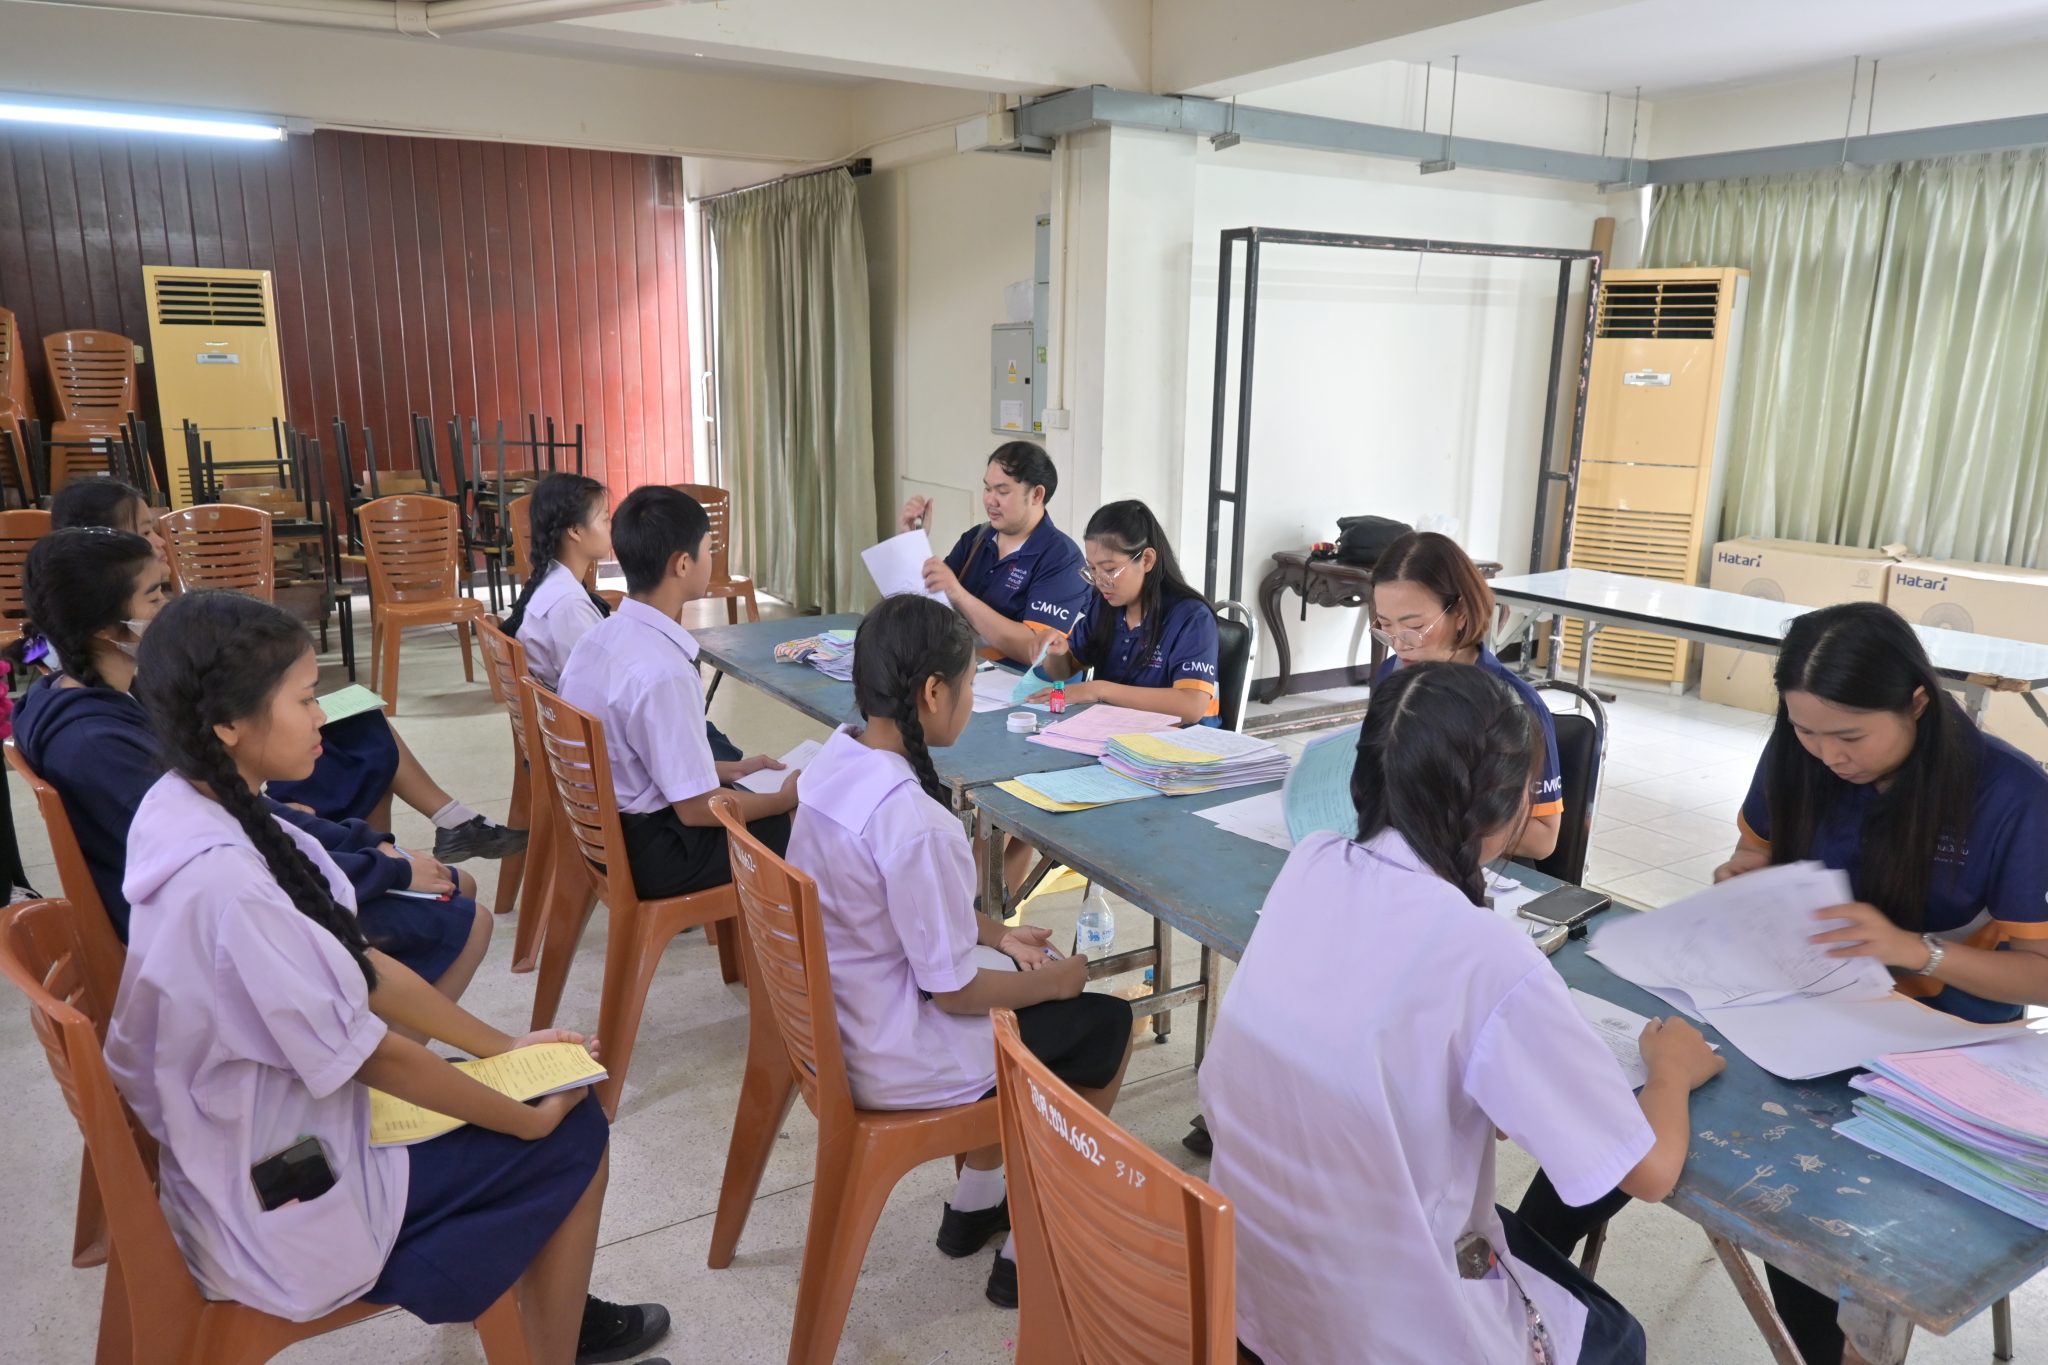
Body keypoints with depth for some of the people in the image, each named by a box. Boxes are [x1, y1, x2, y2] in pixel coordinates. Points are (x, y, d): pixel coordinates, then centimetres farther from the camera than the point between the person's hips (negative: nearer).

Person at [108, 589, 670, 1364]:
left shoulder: (195, 811, -4)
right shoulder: (223, 884, -33)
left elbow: (358, 970, 3)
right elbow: (371, 1057, -23)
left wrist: (505, 1046, 7)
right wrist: (534, 1120, -10)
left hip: (261, 1135, 8)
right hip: (276, 1205, -8)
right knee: (575, 1137, 1)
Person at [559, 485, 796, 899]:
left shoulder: (601, 635, -1)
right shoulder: (661, 671, -28)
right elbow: (696, 809, -22)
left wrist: (727, 770, 15)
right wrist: (787, 798, -7)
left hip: (603, 826, 9)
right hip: (649, 853, -9)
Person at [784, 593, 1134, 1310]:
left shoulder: (832, 760, -6)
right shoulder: (914, 822, -32)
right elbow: (955, 991, -23)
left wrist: (995, 935, 8)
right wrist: (1052, 981, -6)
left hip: (836, 1017, 8)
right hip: (894, 1062, -8)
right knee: (1107, 1023, 9)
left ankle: (974, 1204, 35)